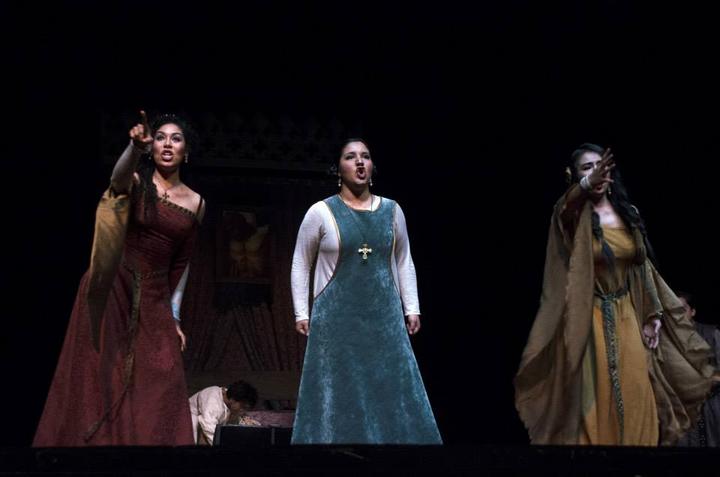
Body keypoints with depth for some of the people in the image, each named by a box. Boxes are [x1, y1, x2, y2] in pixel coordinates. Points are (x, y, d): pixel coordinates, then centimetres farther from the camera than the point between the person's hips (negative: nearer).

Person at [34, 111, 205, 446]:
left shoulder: (196, 203, 8)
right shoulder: (137, 181, -3)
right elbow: (119, 179, -29)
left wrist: (174, 316, 11)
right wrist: (135, 146, -50)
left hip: (152, 302, 3)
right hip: (112, 292, -3)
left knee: (156, 392, -2)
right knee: (99, 381, -2)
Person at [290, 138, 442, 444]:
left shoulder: (391, 210, 6)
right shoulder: (320, 212, -3)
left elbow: (404, 262, 13)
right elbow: (300, 265, 2)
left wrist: (412, 308, 8)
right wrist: (301, 313, -3)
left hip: (384, 318, 3)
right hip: (337, 319, -3)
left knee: (392, 390, 3)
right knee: (338, 393, 2)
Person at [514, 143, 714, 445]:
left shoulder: (628, 213, 8)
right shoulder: (575, 215, -7)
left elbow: (643, 266, 11)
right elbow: (566, 208, -33)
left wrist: (653, 313, 4)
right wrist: (586, 185, -55)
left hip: (628, 316, 4)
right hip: (591, 319, -4)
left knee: (635, 395, 2)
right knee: (596, 398, -5)